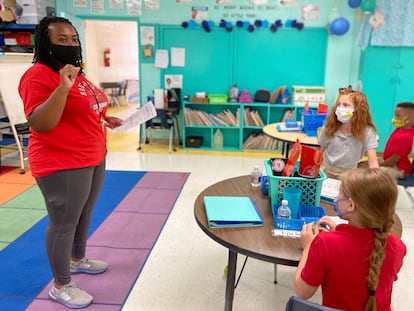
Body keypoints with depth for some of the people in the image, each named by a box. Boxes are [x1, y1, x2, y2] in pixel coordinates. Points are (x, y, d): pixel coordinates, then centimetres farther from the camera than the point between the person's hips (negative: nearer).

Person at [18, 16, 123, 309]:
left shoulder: (77, 73, 12)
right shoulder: (39, 75, -16)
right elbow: (40, 124, -24)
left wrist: (104, 119, 14)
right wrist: (62, 88, -32)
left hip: (93, 159, 9)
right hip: (62, 165, -9)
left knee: (84, 214, 21)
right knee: (63, 223, 2)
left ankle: (78, 259, 42)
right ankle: (60, 285, 19)